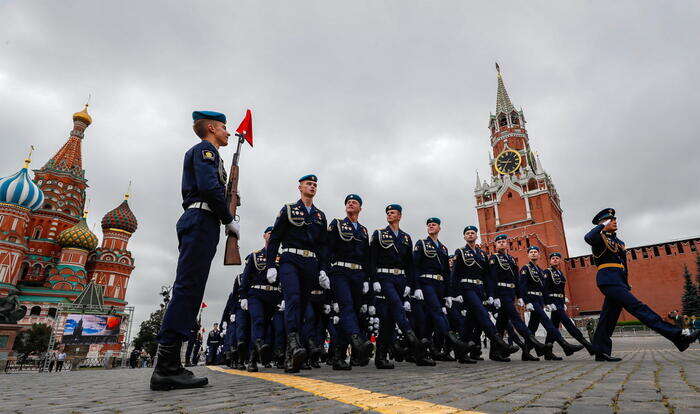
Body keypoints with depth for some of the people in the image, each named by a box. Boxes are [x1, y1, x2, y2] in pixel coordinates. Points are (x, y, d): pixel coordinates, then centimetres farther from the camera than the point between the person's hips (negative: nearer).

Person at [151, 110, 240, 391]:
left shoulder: (200, 153, 32)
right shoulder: (205, 149, 0)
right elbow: (209, 186, -16)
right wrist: (229, 220, -10)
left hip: (195, 224, 10)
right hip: (202, 221, -10)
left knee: (187, 291, 4)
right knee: (188, 289, -15)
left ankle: (169, 367, 5)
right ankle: (166, 367, -17)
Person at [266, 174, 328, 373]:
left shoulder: (320, 215, 20)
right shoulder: (288, 210, 9)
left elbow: (323, 245, 17)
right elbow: (274, 238, 4)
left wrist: (323, 270, 5)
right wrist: (271, 265, -5)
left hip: (311, 264, 4)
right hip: (290, 261, -4)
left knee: (302, 305, 1)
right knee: (293, 299, -24)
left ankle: (289, 358, 5)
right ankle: (294, 344, -35)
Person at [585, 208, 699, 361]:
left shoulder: (618, 241, 25)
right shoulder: (600, 237, 0)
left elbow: (623, 264, 26)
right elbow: (588, 237, -27)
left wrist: (626, 285, 20)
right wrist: (602, 226, -12)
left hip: (618, 279, 9)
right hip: (608, 277, -9)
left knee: (610, 315, 5)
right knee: (637, 307, -14)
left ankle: (601, 352, 5)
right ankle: (678, 336, -19)